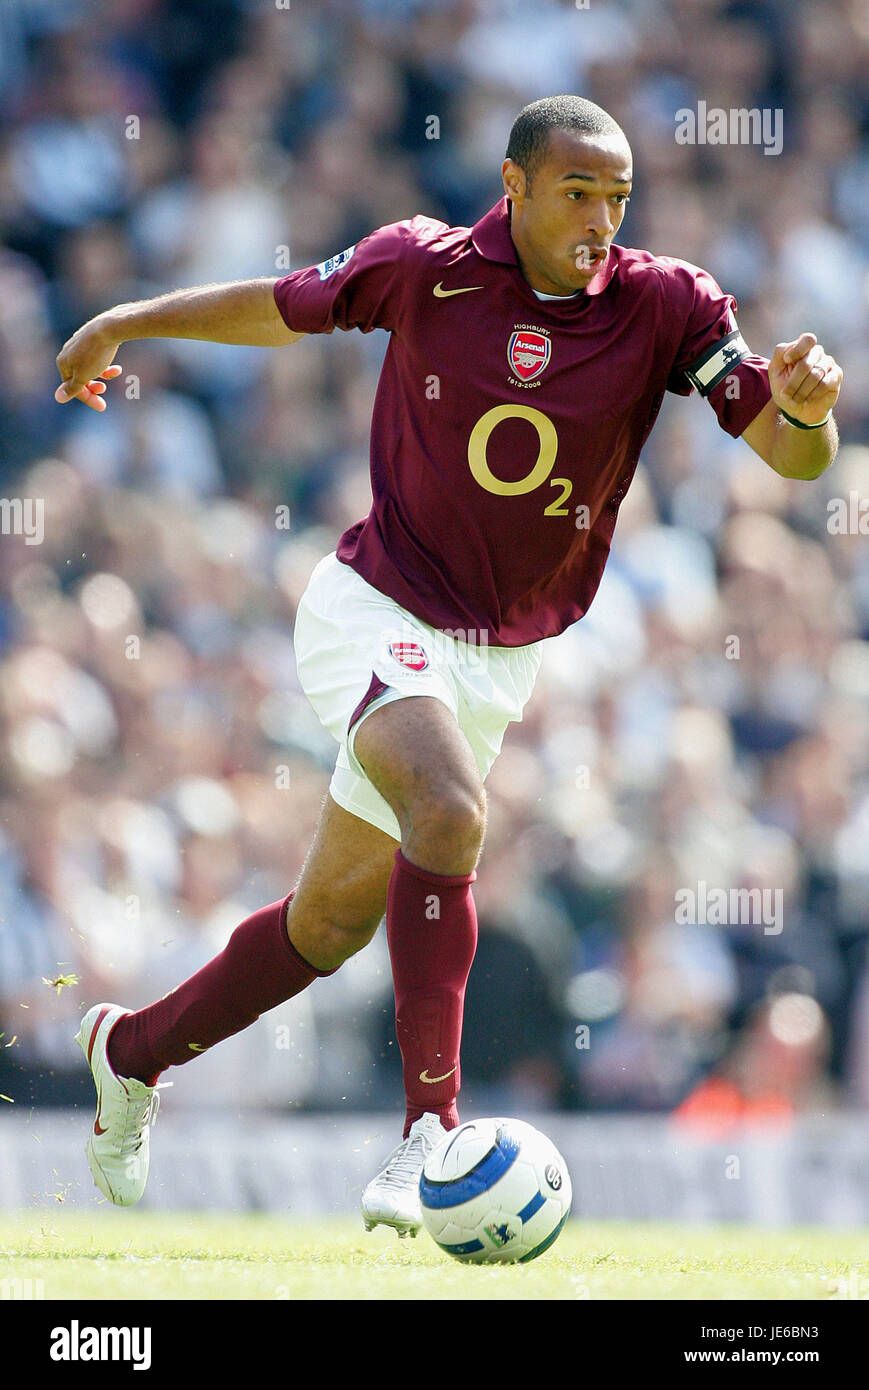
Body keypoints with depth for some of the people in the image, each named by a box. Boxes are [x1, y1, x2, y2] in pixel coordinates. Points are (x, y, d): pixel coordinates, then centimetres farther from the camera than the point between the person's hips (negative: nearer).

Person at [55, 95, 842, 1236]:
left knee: (335, 922, 12)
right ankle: (431, 1124, -29)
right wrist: (126, 323, 15)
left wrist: (805, 407, -34)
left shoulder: (667, 305, -9)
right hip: (377, 613, -4)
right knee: (451, 812, -32)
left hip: (499, 658, 4)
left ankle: (132, 1048, 36)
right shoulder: (423, 267, -11)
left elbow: (795, 456, -11)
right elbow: (282, 309, 7)